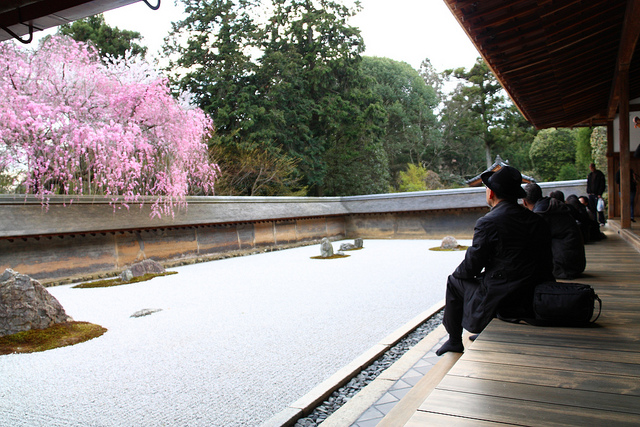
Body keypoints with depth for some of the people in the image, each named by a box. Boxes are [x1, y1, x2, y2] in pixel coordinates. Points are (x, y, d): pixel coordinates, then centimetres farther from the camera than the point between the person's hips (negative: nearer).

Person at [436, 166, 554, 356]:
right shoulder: (538, 221, 4)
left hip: (502, 303, -7)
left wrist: (457, 274, 13)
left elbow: (471, 267, -11)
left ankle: (454, 340, 25)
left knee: (454, 282, 15)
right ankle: (475, 335, 38)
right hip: (535, 300, 7)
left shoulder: (488, 223, -16)